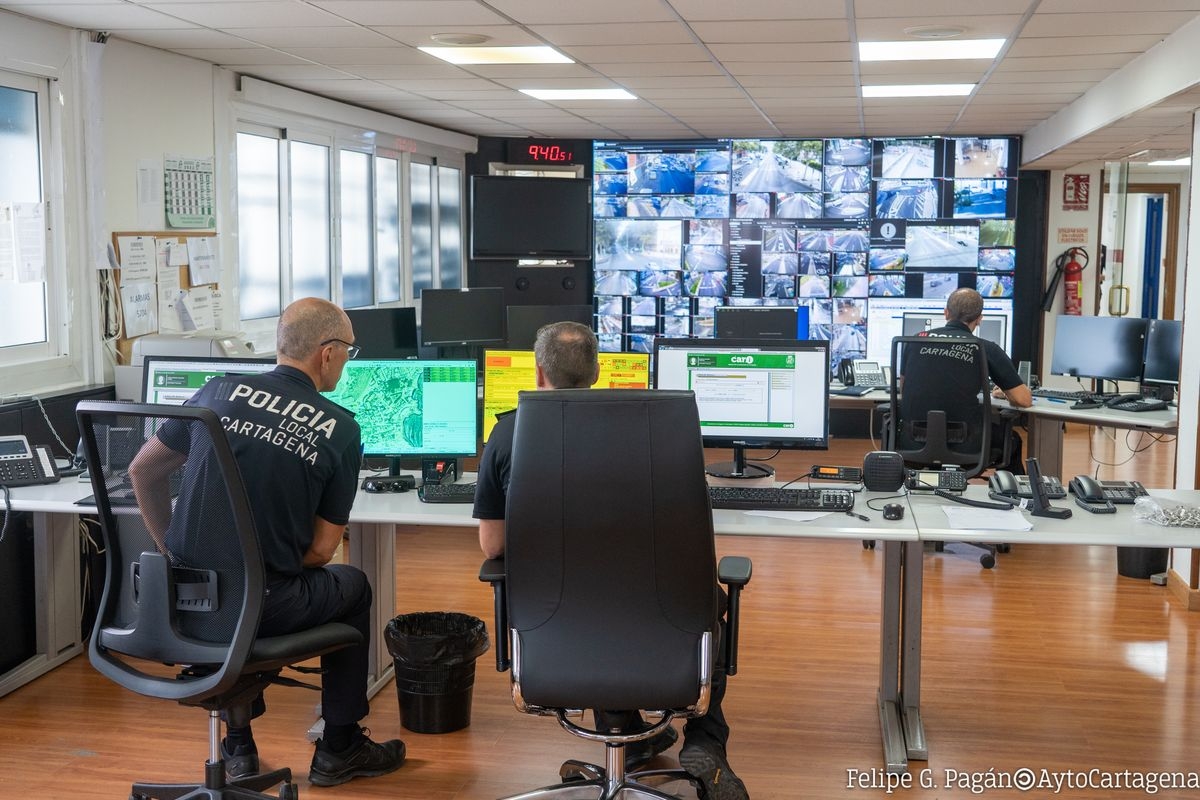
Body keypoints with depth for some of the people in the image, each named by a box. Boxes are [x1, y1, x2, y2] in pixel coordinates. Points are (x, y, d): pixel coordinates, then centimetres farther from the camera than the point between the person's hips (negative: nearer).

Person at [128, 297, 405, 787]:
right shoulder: (341, 431, -5)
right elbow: (321, 550, -5)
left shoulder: (219, 392, 3)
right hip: (259, 607, -4)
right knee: (352, 586, 26)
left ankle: (238, 746, 38)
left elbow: (142, 471, 11)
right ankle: (339, 749, 31)